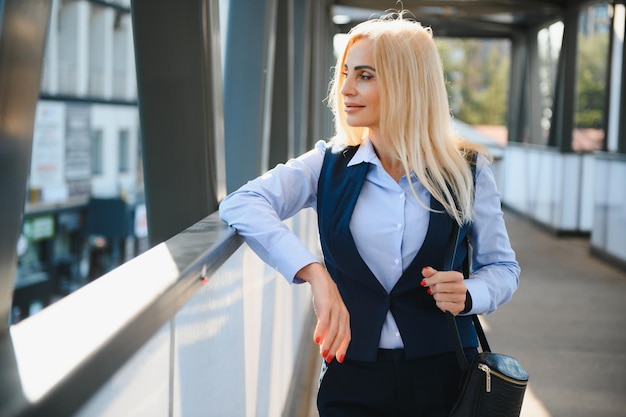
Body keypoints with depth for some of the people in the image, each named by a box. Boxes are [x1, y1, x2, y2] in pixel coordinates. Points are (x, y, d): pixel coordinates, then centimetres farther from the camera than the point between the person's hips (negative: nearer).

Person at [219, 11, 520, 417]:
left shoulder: (467, 171, -2)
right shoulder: (330, 165, -2)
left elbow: (502, 267, 7)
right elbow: (242, 205, -17)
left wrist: (467, 295, -17)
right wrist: (315, 273, -32)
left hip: (443, 375, 0)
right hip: (353, 379, 0)